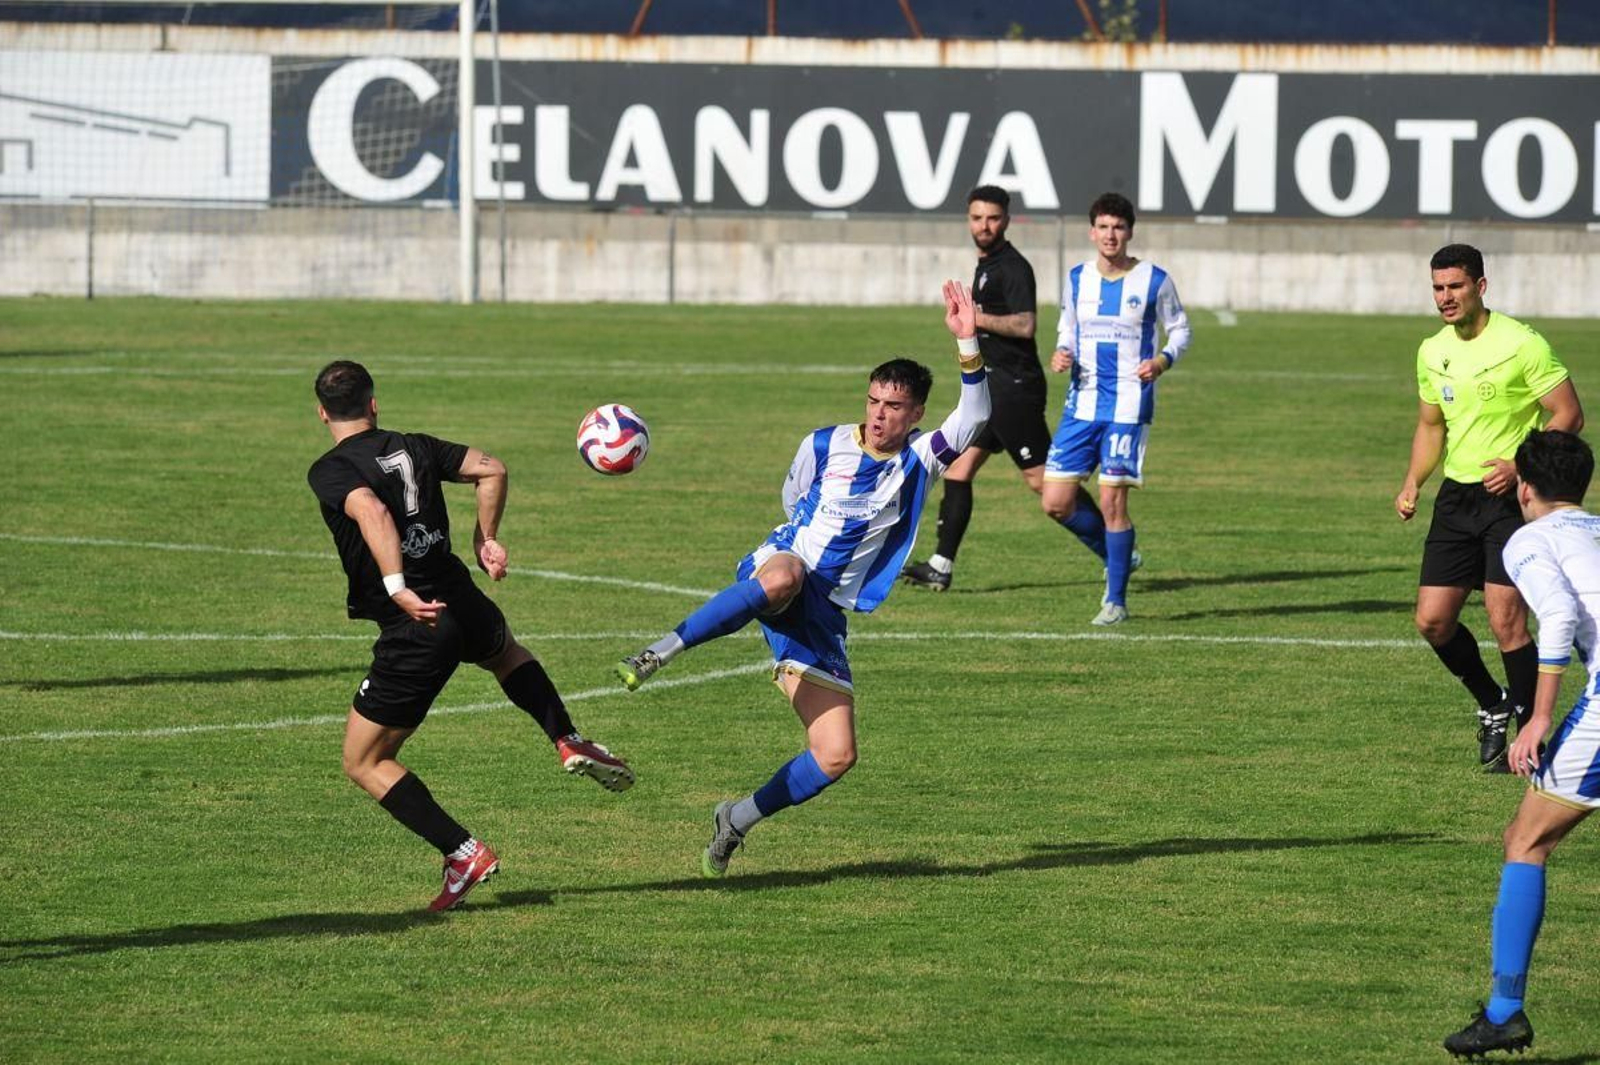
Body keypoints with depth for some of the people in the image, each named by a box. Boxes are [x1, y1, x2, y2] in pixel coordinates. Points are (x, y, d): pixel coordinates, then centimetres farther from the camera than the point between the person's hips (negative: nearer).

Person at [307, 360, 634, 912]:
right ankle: (568, 740, 23)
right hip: (465, 606, 6)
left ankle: (463, 853, -3)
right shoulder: (414, 448, 9)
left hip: (415, 629, -6)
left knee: (364, 764, 8)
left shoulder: (329, 471, -9)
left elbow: (371, 512, -28)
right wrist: (486, 538, 11)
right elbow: (491, 469, 1)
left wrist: (397, 588, -37)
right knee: (507, 653, 43)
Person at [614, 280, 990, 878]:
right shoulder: (824, 447, 3)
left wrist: (967, 343, -24)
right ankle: (660, 652, -38)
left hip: (824, 615, 3)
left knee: (836, 757, -6)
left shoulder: (917, 462, 3)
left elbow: (973, 418, -13)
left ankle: (738, 820, 17)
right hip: (776, 569, -3)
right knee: (785, 574, -45)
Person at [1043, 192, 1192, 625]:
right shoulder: (1076, 279, 6)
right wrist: (1062, 354, -3)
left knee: (1112, 501, -9)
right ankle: (1117, 553, 24)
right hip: (1082, 405, 4)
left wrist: (1164, 359, -14)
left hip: (1129, 406, -4)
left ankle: (1116, 601, 4)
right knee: (1056, 502, -3)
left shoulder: (1154, 280, -4)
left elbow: (1179, 328, 6)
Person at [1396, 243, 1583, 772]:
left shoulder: (1521, 344, -13)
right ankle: (1492, 705, 26)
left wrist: (1521, 466, -21)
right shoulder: (1432, 352, 8)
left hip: (1510, 497, -6)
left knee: (1506, 620, -13)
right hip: (1456, 496, 7)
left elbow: (1568, 415, -11)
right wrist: (1412, 483, 5)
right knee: (1432, 620, 2)